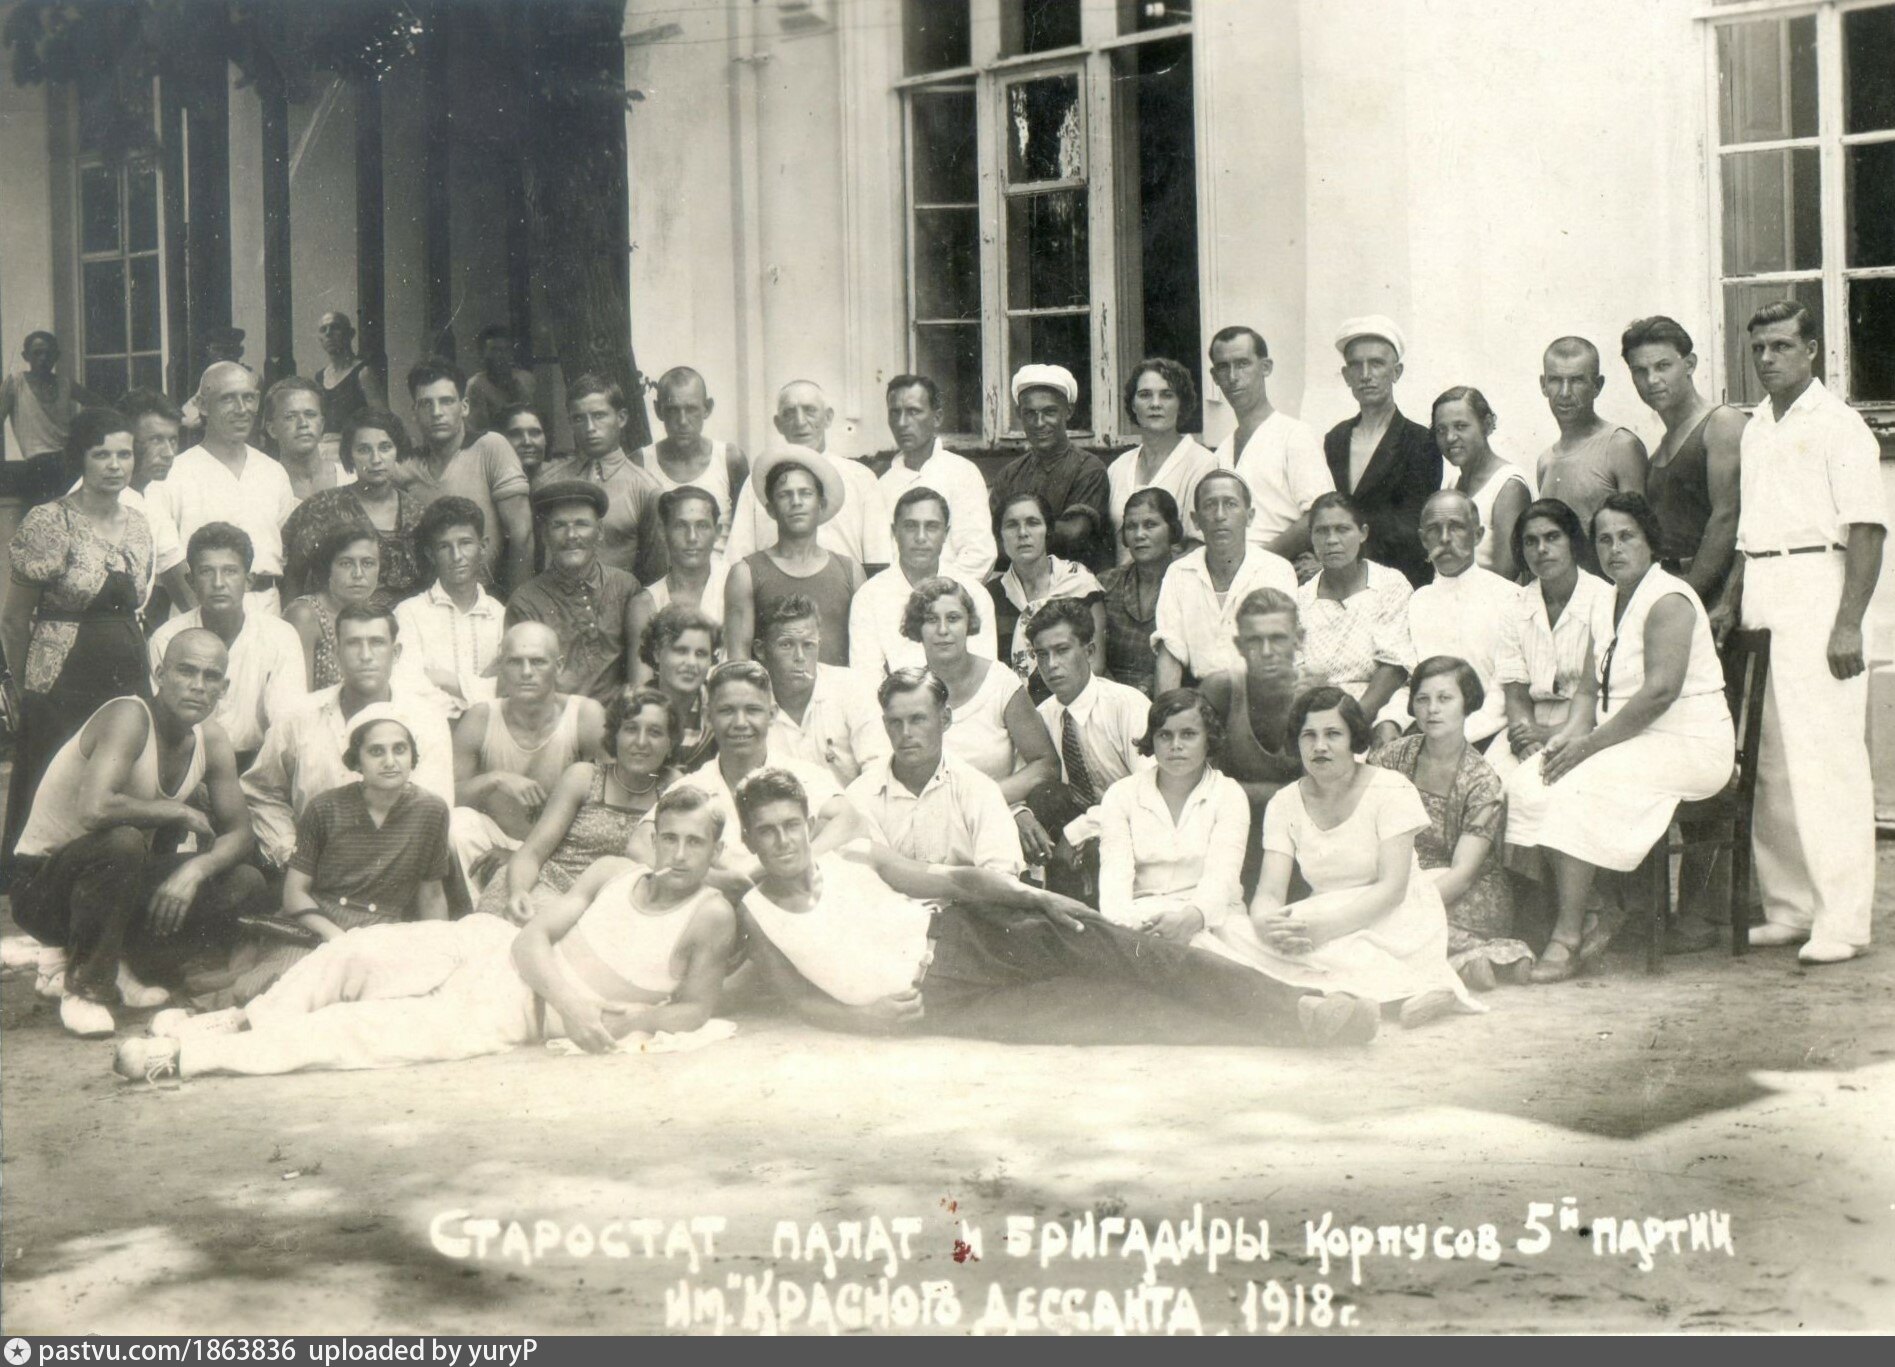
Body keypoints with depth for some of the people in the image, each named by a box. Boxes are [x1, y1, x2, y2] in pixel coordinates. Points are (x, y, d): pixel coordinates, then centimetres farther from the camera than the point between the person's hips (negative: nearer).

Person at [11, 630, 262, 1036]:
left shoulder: (211, 740, -1)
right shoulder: (129, 718, -24)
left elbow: (238, 833, 1)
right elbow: (94, 808, -41)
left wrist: (195, 870, -21)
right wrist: (180, 812, -25)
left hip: (115, 881, 8)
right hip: (42, 887, -8)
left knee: (245, 884, -6)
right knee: (123, 840, -38)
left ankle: (116, 969, -2)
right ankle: (82, 984, -18)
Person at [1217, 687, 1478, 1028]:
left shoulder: (1391, 790, -6)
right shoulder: (1285, 804, 6)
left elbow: (1392, 888, -15)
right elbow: (1270, 891, -3)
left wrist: (1324, 927, -30)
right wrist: (1267, 923, -30)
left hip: (1394, 921, -5)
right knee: (1233, 931, -25)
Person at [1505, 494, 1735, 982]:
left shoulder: (1668, 600, -13)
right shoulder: (1607, 605, 16)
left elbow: (1660, 691, -23)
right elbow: (1590, 689, 13)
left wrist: (1590, 744, -22)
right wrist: (1571, 734, -9)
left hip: (1687, 746, -9)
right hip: (1628, 742, 9)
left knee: (1574, 787, -28)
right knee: (1525, 784, -11)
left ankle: (1568, 937, -24)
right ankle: (1608, 910, -7)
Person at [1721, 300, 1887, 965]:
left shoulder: (1836, 424, -5)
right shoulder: (1756, 428, 18)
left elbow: (1867, 528, -12)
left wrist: (1848, 624, -18)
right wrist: (1730, 602, 14)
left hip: (1816, 596, -8)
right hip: (1763, 605, 8)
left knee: (1827, 759, -9)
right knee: (1771, 764, 8)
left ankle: (1840, 921, -8)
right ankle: (1790, 907, 15)